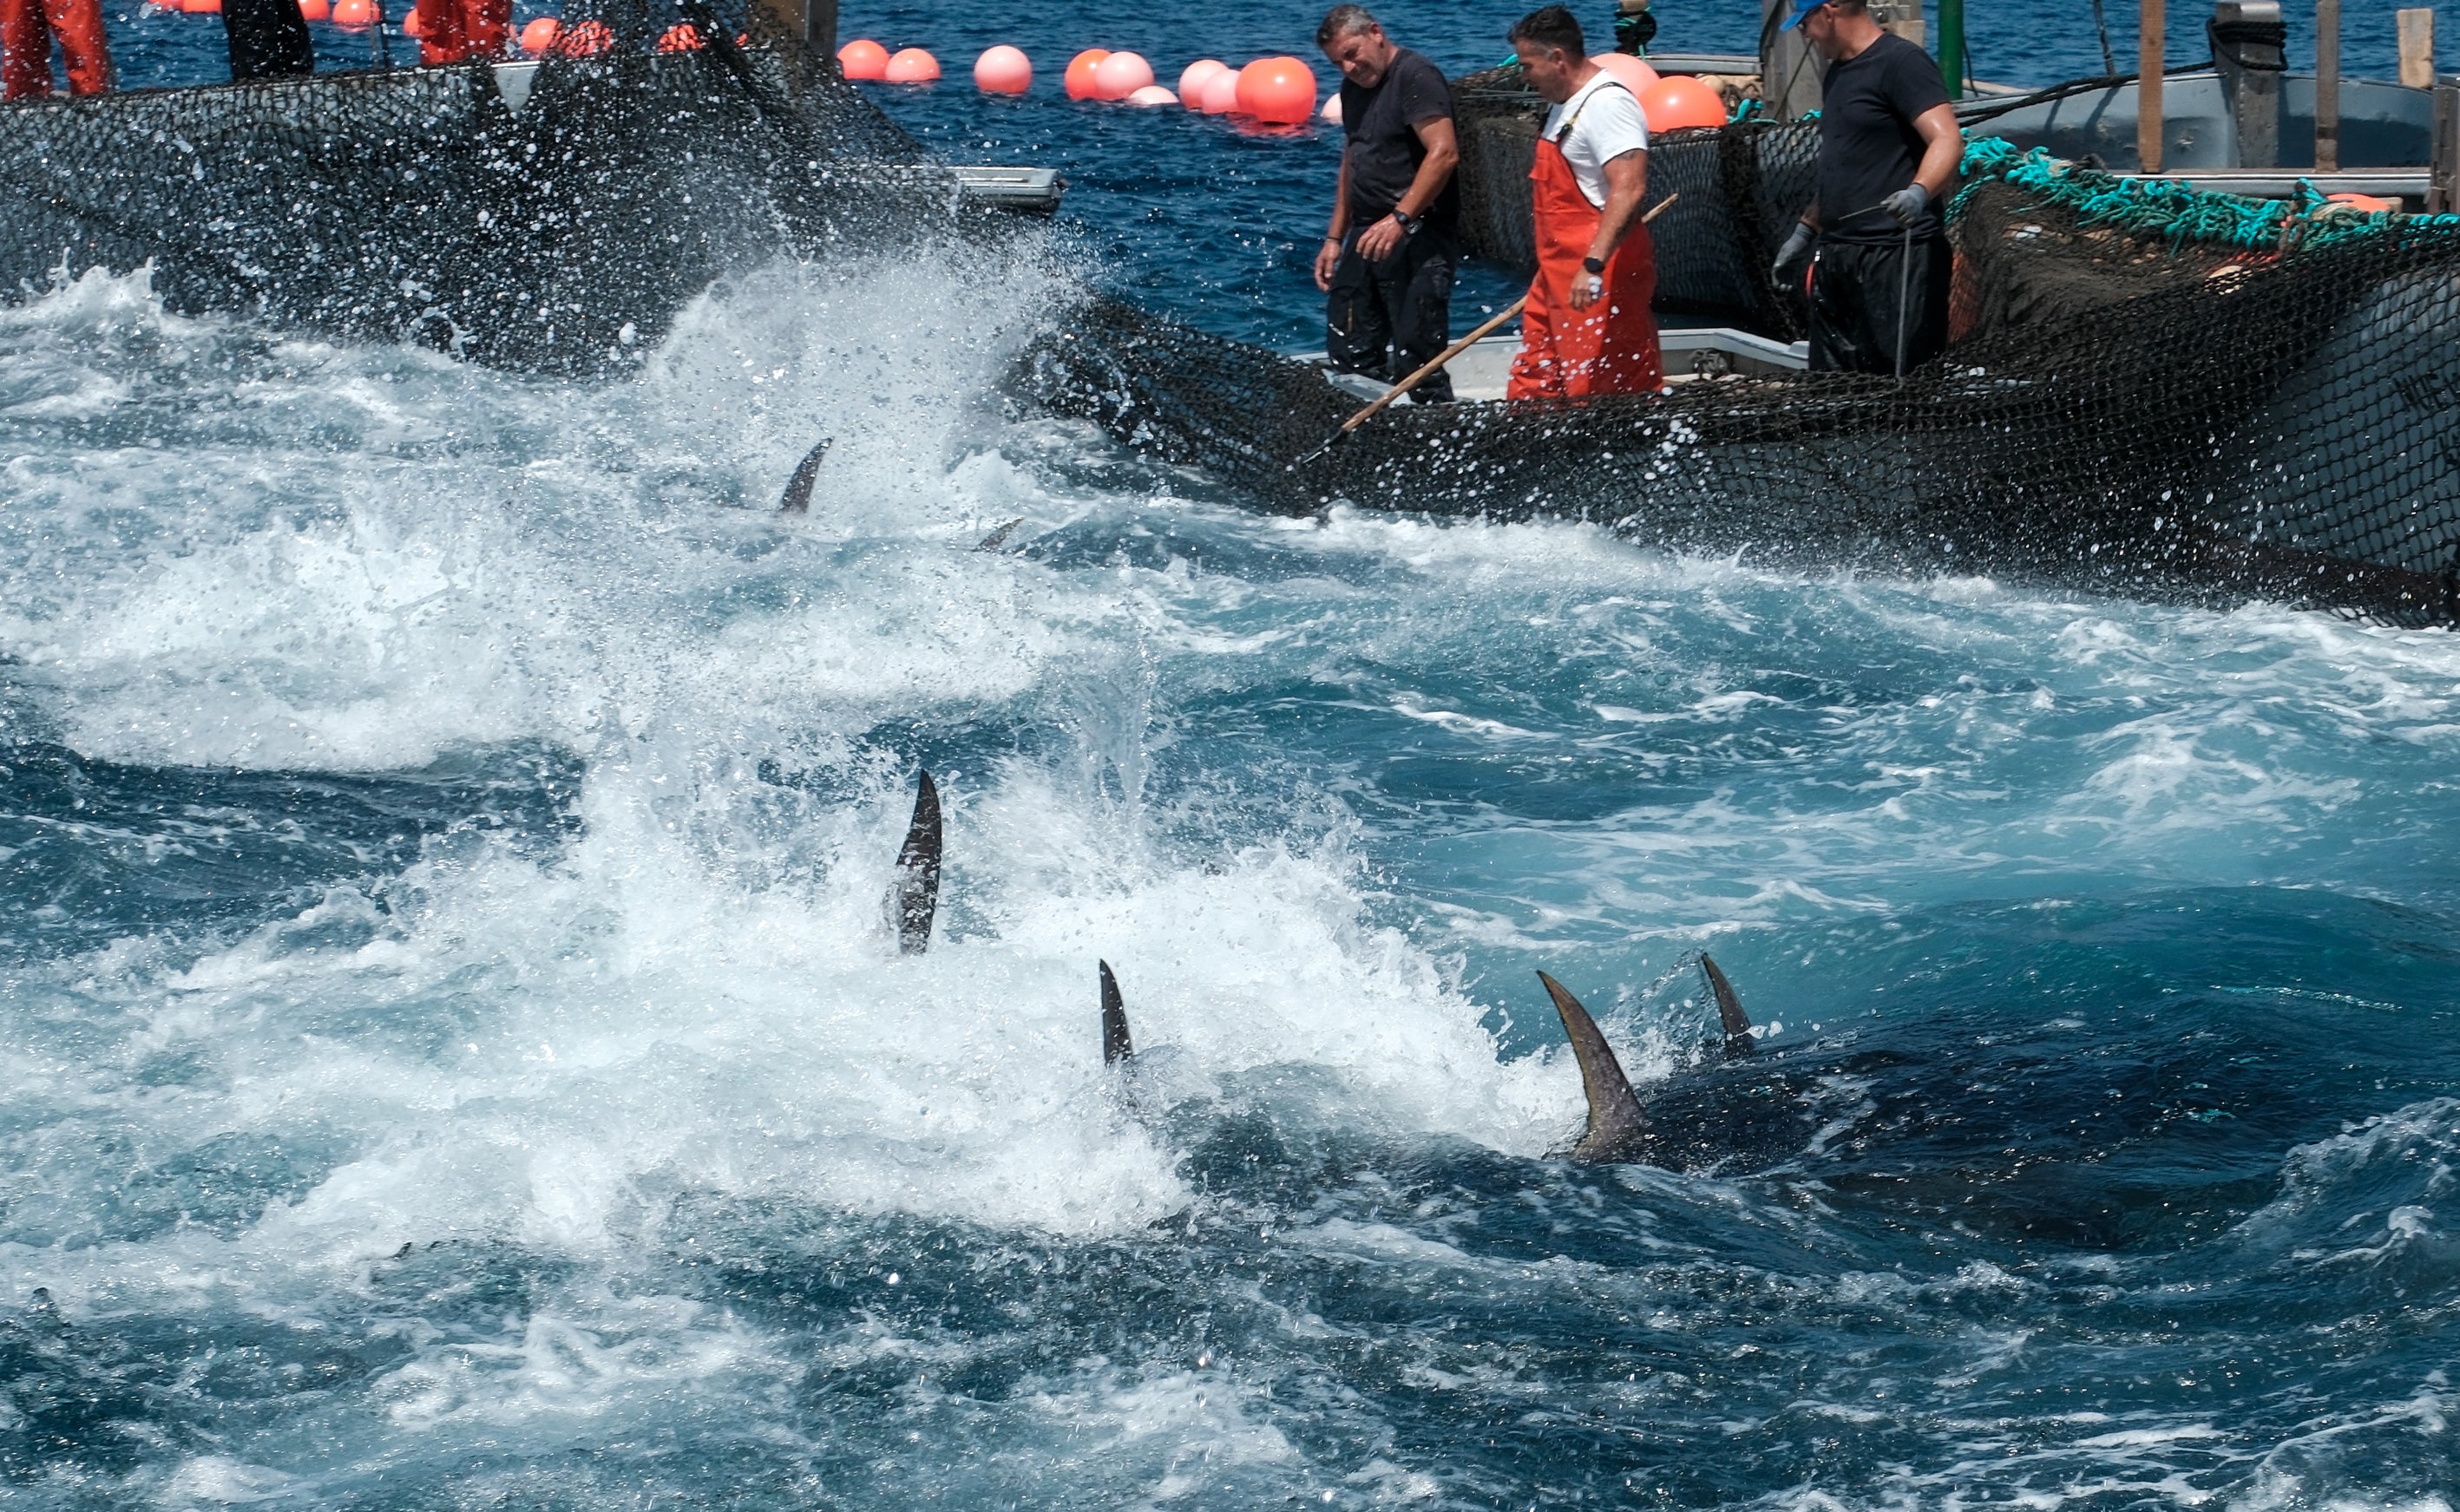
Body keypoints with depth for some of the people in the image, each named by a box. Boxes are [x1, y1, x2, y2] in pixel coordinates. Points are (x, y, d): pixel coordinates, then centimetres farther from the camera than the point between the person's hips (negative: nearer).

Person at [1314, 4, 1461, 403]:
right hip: (1368, 236, 10)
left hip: (1417, 239, -10)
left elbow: (1444, 153, -22)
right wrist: (1335, 239, 22)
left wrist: (1400, 219, -28)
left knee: (1415, 362, -12)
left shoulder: (1415, 76, -11)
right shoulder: (1353, 88, 18)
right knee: (1350, 359, 7)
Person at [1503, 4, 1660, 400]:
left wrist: (1594, 265, -36)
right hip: (1559, 275, 11)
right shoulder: (1567, 105, 16)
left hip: (1600, 280, -11)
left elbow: (1629, 188, -30)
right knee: (1531, 385, 12)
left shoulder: (1608, 104, -18)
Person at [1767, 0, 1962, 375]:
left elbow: (1947, 141, -21)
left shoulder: (1901, 62, -10)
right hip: (1838, 256, 9)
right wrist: (1806, 231, 29)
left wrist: (1919, 192, -38)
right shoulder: (1838, 72, 19)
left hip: (1895, 256, -9)